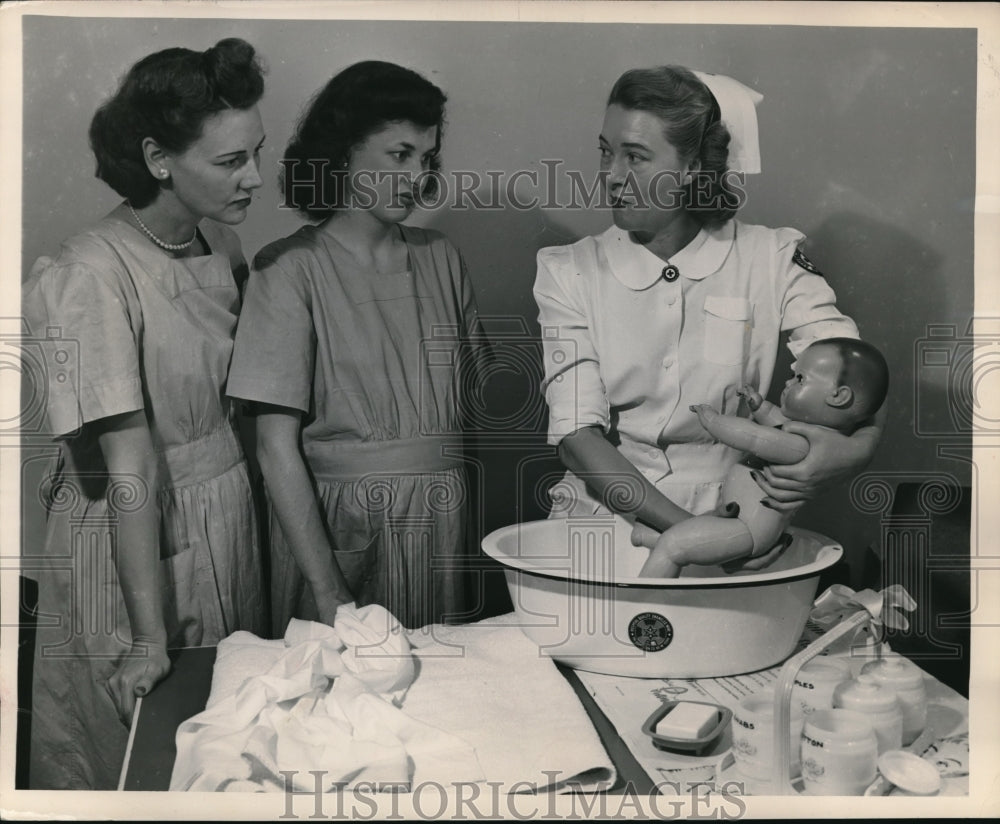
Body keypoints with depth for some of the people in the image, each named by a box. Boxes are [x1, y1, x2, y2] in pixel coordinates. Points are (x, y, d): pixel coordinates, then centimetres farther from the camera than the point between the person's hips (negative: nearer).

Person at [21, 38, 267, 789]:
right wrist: (150, 633, -21)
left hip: (230, 518, 6)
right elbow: (131, 470, -23)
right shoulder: (96, 274, -21)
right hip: (128, 540, -6)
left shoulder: (221, 243, 0)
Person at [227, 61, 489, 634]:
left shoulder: (440, 258, 8)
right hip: (334, 521, -4)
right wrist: (328, 593, -17)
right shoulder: (292, 270, -8)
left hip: (442, 520, 5)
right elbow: (279, 447, -12)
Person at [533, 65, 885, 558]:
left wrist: (855, 448, -23)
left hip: (728, 523, 0)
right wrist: (688, 530, -19)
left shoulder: (771, 262, 3)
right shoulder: (569, 273, 2)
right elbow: (576, 435, -8)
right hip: (601, 520, 1)